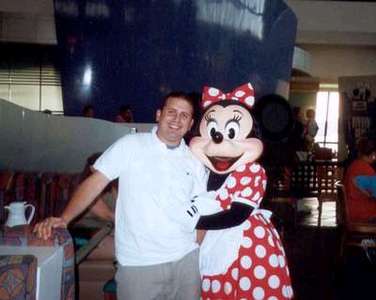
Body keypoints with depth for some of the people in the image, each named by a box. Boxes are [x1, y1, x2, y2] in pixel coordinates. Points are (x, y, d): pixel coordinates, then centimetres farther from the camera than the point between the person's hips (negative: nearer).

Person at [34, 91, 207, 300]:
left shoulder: (194, 161, 7)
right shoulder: (131, 145, -4)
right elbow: (95, 182, -6)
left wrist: (202, 261, 7)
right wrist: (64, 218, -18)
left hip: (186, 260, 4)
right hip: (137, 263, -3)